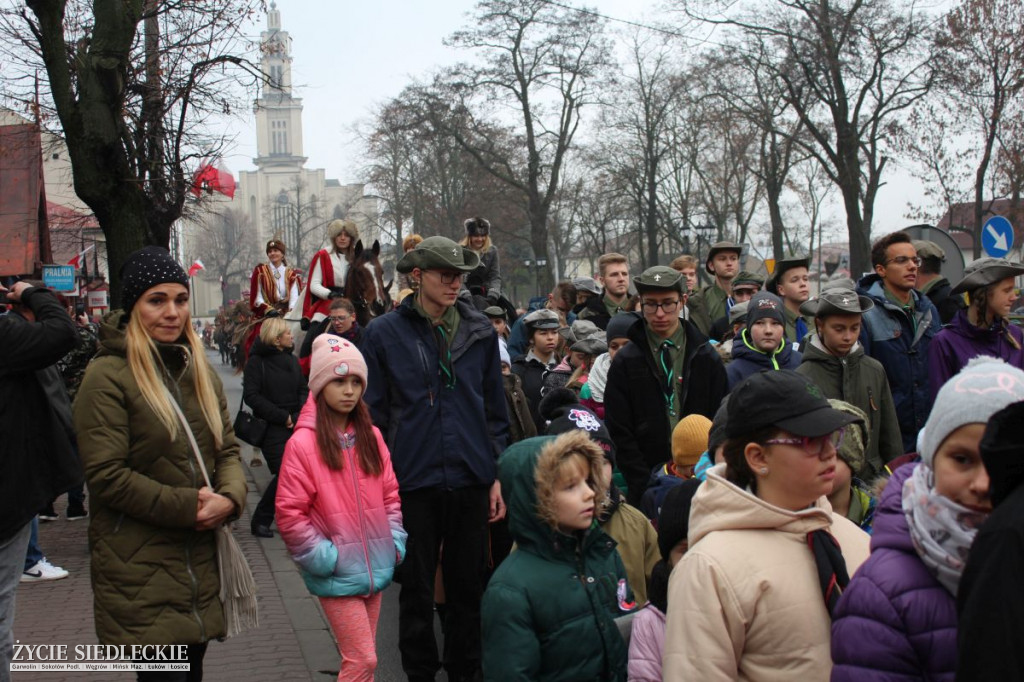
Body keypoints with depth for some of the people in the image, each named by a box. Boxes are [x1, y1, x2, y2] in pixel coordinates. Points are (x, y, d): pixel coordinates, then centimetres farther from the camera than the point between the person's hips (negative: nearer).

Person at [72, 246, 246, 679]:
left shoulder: (199, 371, 12)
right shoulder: (108, 376, -11)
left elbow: (227, 449, 12)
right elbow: (105, 475, -15)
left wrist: (230, 497, -9)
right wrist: (186, 506, -17)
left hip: (200, 559, 6)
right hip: (138, 566, -6)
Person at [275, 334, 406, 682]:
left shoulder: (371, 436, 5)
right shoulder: (302, 443, -12)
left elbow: (390, 494, 13)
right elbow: (288, 513, -12)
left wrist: (394, 542, 3)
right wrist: (324, 558, -13)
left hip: (376, 568, 5)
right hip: (337, 574, -5)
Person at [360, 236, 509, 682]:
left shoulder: (480, 332, 6)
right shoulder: (384, 334, -2)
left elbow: (495, 411, 10)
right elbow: (373, 415, 0)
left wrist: (499, 476, 6)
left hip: (471, 482, 2)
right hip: (413, 482, -2)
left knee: (468, 590, 13)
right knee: (417, 594, 9)